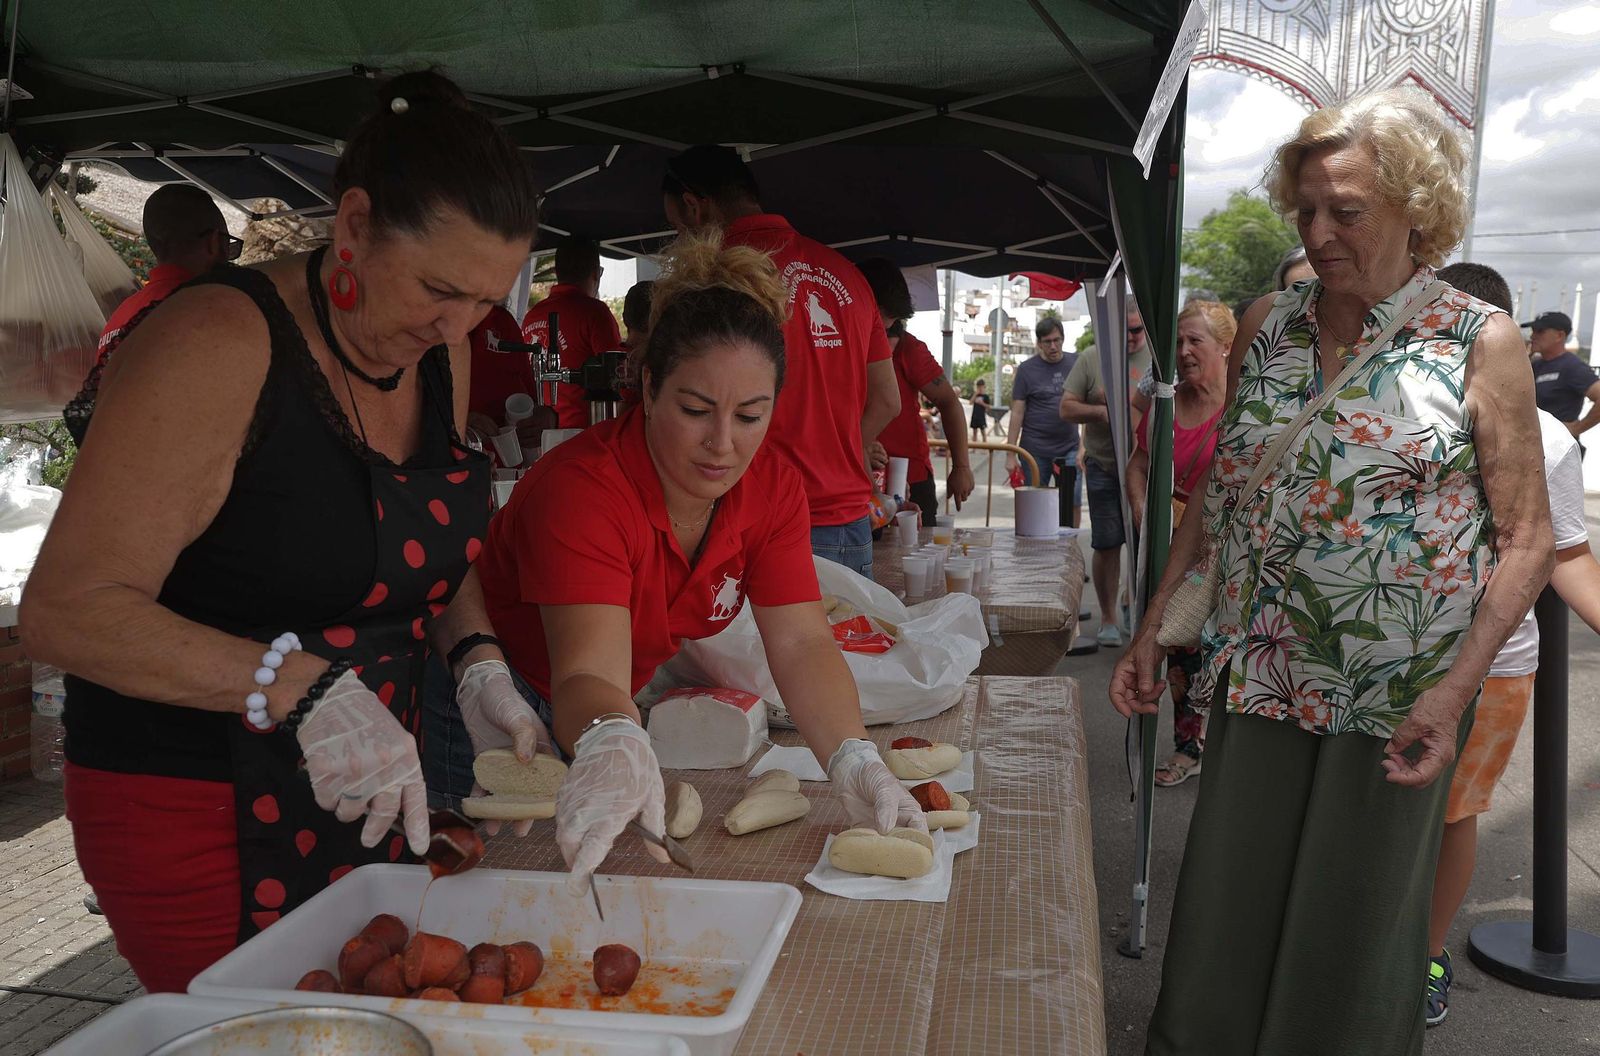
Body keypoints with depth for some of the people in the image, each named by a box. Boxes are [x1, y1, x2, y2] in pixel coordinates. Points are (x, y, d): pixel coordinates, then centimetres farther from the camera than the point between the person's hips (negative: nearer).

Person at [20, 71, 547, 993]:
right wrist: (301, 687, -35)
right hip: (196, 809, -7)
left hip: (368, 789, 7)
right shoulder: (220, 344, -20)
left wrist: (478, 661, -3)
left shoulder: (442, 355, 2)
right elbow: (67, 611, -23)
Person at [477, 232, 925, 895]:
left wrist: (853, 760, -38)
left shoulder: (773, 484, -14)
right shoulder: (580, 488, -33)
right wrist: (612, 747, -65)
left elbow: (800, 643, -20)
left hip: (635, 699, 5)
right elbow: (590, 672, -41)